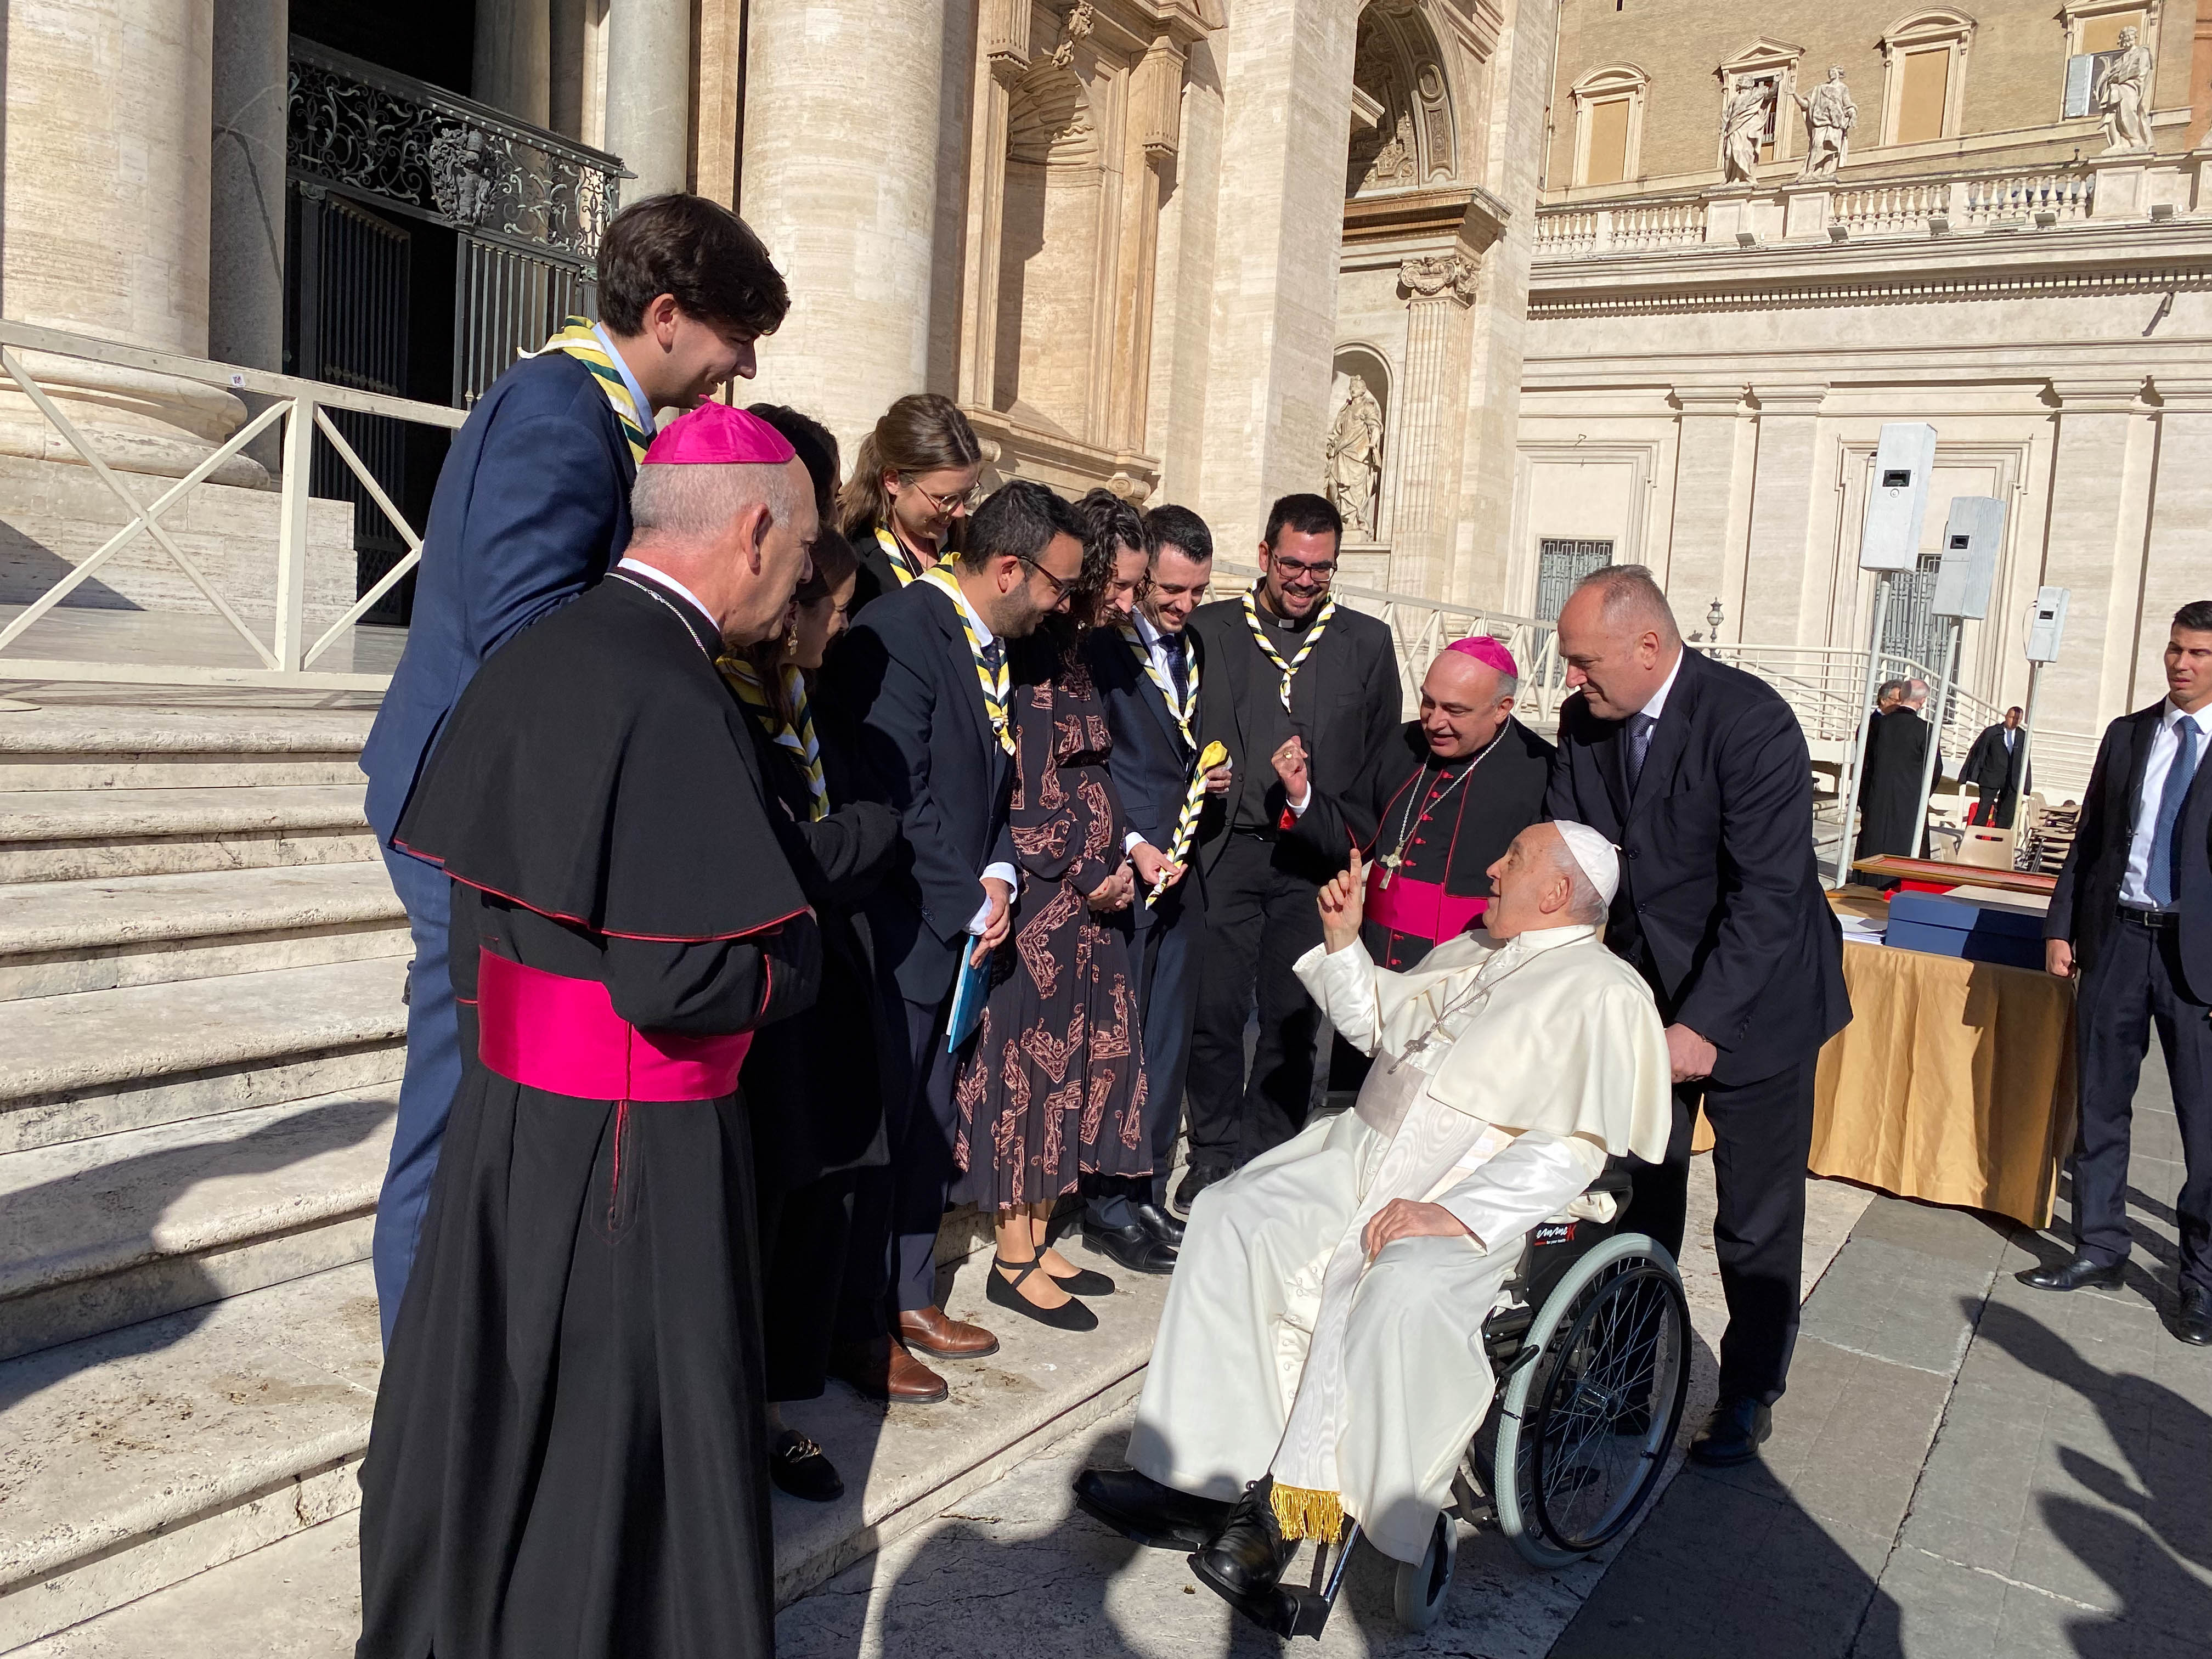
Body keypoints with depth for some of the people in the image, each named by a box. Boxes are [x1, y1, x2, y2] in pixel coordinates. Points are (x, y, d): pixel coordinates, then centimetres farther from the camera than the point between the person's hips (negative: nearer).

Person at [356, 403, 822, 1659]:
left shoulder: (534, 655, 4)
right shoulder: (675, 700, -23)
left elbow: (474, 880, 13)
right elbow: (680, 981, -25)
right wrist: (799, 952, -8)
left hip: (506, 1109, 9)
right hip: (634, 1144, -8)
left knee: (495, 1408, 24)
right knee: (626, 1442, 9)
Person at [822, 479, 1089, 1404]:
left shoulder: (993, 649, 11)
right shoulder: (898, 635, -18)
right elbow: (893, 800, -22)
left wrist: (997, 876, -1)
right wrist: (968, 906, -14)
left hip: (958, 931, 9)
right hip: (897, 933, -9)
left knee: (930, 1127, 17)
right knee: (877, 1128, 2)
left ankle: (911, 1297, 32)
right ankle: (857, 1328, 17)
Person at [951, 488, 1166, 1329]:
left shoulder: (1074, 655, 13)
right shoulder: (1023, 655, -15)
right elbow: (1016, 795, -18)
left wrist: (1132, 847, 5)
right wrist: (1087, 875, -12)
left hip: (1085, 896, 9)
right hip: (1033, 902, -9)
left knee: (1070, 1060, 12)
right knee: (1022, 1058, 1)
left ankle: (1037, 1238, 25)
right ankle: (1014, 1259, 14)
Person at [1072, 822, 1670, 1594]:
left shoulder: (1603, 994, -5)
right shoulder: (1468, 953, 21)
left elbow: (1570, 1149, -15)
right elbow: (1376, 1023, 32)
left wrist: (1453, 1213, -25)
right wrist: (1342, 941, 16)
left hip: (1481, 1199, -7)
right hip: (1366, 1150, 8)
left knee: (1403, 1291, -36)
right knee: (1231, 1218, -13)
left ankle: (1288, 1509, -21)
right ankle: (1209, 1479, -14)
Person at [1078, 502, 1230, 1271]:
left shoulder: (1196, 649, 14)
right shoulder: (1099, 645, -9)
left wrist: (1218, 775, 2)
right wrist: (1131, 846, -18)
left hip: (1182, 868, 7)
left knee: (1169, 1041, 12)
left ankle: (1149, 1196, 23)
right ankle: (1107, 1206, 12)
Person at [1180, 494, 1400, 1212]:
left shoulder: (1367, 642, 8)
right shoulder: (1208, 630, 5)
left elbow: (1384, 760, 10)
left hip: (1314, 859, 1)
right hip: (1224, 850, -1)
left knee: (1294, 1018, 6)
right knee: (1215, 1011, 2)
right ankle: (1215, 1152, 19)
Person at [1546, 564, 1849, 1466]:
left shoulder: (1751, 722, -23)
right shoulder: (1584, 723, -4)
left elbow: (1769, 894, -25)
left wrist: (1705, 1025, -27)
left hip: (1752, 1000, -5)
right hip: (1641, 993, 6)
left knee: (1758, 1219, 7)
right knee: (1638, 1197, 16)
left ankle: (1749, 1394, 26)